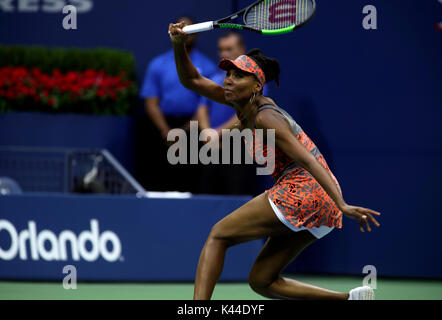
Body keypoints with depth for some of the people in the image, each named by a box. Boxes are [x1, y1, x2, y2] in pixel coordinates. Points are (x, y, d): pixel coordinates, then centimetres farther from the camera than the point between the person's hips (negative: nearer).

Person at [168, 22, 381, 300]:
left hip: (303, 191, -10)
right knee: (261, 281, 11)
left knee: (218, 235, -4)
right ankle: (352, 299, 3)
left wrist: (341, 204, -31)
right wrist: (179, 45, -2)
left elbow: (308, 160, -21)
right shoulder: (246, 102, 13)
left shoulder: (265, 118, -13)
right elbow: (192, 80, 17)